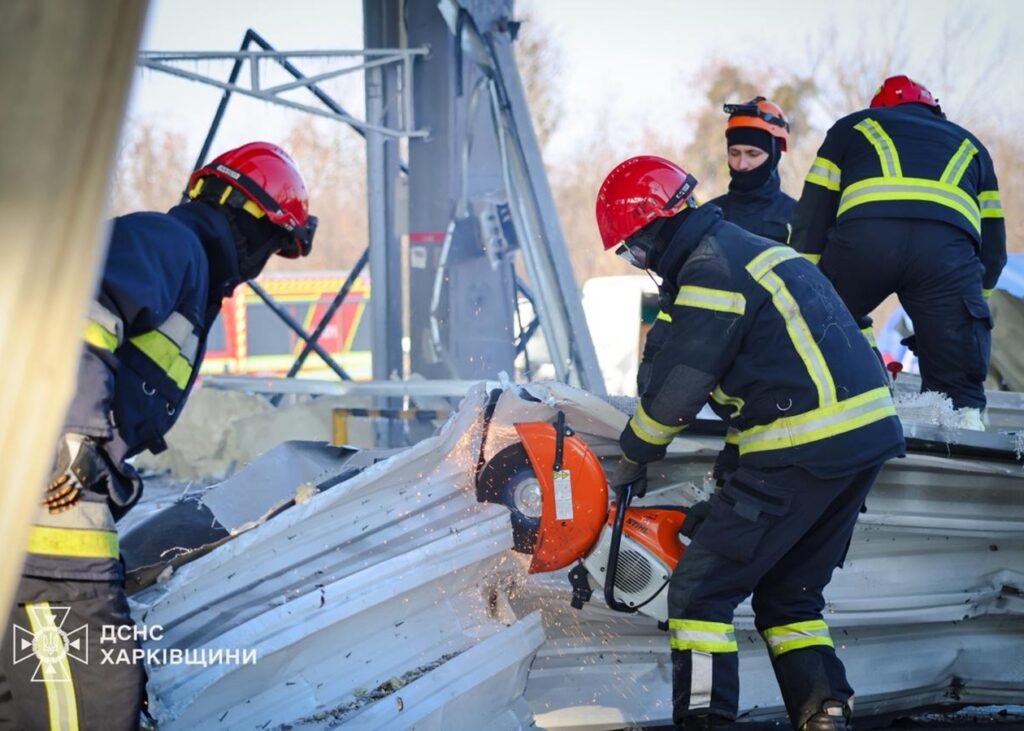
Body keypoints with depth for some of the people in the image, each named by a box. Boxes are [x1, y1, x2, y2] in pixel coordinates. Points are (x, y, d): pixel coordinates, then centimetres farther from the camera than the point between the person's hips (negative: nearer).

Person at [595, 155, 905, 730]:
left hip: (804, 448, -10)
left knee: (702, 588, -4)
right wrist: (738, 454, 31)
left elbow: (678, 386, -9)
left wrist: (633, 460, 6)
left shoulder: (710, 269, -9)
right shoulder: (752, 248, 21)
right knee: (788, 593, 19)